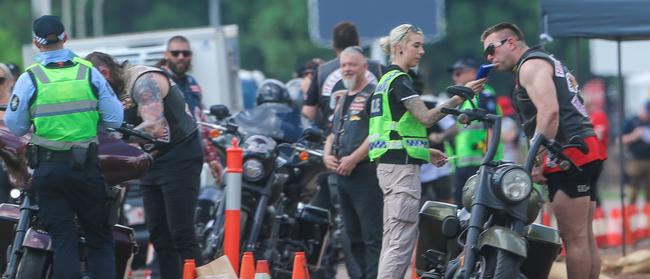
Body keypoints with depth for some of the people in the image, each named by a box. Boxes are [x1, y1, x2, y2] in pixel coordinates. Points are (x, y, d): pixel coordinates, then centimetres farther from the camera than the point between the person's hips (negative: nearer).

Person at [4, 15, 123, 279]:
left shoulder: (29, 78, -7)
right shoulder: (89, 72, -3)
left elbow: (15, 126, -1)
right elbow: (115, 118, -2)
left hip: (48, 168, -1)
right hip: (87, 167, 1)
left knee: (62, 238, 3)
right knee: (99, 238, 8)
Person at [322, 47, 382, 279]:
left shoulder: (374, 94, -6)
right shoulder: (343, 100, 23)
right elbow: (334, 134, 28)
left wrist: (353, 158, -18)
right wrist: (327, 155, 7)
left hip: (366, 173, -9)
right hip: (343, 174, 9)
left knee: (372, 237, -11)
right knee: (354, 235, 12)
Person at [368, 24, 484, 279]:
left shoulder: (386, 80, 20)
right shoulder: (399, 80, -10)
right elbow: (426, 117, -20)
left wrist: (425, 152, 18)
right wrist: (460, 97, -23)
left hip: (388, 164, 10)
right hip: (401, 165, -10)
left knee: (393, 242, 9)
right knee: (402, 241, -12)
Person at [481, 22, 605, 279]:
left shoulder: (531, 64, -5)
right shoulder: (548, 62, 27)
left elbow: (549, 111, -19)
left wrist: (536, 161, -19)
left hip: (568, 152, -10)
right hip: (584, 150, 10)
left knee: (573, 238, -10)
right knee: (585, 238, 9)